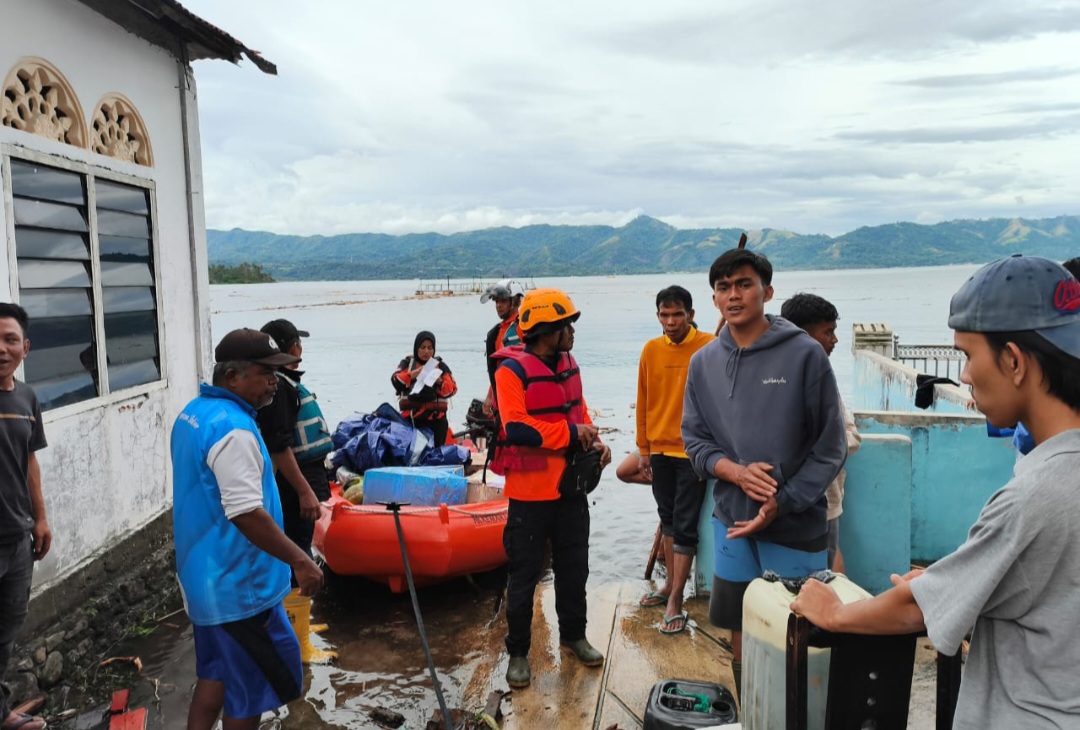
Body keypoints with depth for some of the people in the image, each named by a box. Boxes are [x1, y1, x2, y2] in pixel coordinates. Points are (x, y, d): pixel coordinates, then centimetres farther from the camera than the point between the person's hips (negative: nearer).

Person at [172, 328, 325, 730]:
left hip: (206, 574, 10)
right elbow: (246, 513, -30)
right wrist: (299, 561, -24)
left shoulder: (194, 413, 8)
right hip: (236, 583, -10)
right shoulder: (233, 429, -25)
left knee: (219, 669, 22)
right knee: (253, 680, 6)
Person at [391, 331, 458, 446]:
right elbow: (396, 381, -6)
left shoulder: (440, 366, 9)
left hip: (436, 419, 0)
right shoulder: (407, 363, 11)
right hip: (410, 418, 1)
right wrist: (414, 374, -19)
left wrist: (439, 381, -18)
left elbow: (452, 389, 0)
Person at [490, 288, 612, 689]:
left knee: (574, 568, 19)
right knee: (523, 576, 6)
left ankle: (573, 635, 38)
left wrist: (594, 442, 1)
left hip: (571, 488, 7)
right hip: (530, 492, -7)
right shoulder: (512, 370, -17)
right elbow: (516, 428, -28)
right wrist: (571, 433, -22)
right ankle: (518, 652, 22)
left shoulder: (568, 363, 6)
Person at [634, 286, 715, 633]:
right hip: (660, 449, 5)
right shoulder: (651, 350, 2)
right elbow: (643, 403, 7)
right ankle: (670, 584, 32)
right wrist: (643, 449, 8)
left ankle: (675, 601, 9)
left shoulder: (709, 347, -11)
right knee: (667, 518, 17)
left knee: (685, 526, 0)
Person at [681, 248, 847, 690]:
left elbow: (830, 447, -8)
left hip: (796, 524, -3)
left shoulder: (805, 355, -10)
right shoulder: (704, 362, 2)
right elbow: (694, 437, 5)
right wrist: (736, 472, -13)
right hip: (732, 521, 4)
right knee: (742, 638, 16)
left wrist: (782, 503, -15)